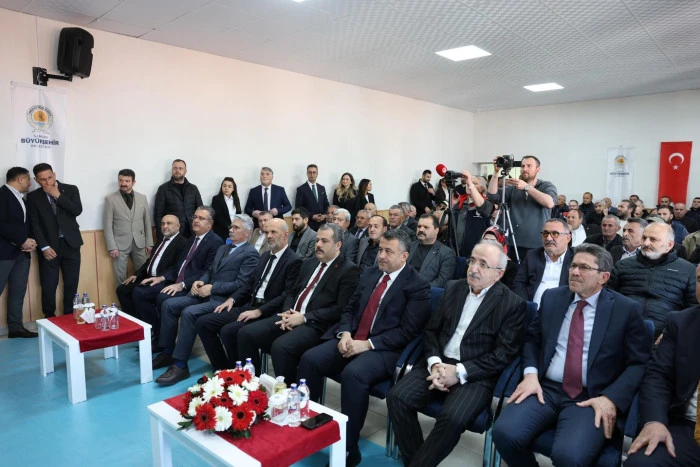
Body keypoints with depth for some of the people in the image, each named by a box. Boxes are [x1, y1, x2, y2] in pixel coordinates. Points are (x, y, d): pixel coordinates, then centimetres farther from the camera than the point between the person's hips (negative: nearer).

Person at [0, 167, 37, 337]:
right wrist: (22, 241, -15)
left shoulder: (21, 199, 19)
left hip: (22, 252, 8)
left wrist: (29, 241, 0)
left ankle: (15, 327, 12)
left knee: (18, 291, 7)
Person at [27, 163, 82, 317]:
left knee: (71, 285, 4)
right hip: (49, 246, 0)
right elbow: (34, 224, -2)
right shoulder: (33, 197, 4)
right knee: (48, 287, -1)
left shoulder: (71, 189, 4)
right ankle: (50, 319, 13)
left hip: (70, 244, 0)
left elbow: (78, 210, -10)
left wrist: (58, 196, -13)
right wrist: (44, 247, -11)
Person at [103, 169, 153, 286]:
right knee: (120, 276, 1)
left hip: (139, 243, 2)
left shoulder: (142, 198, 8)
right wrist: (111, 247, -9)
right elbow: (108, 225, -3)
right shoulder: (110, 199, 0)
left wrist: (149, 243, 5)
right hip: (120, 244, -2)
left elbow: (147, 222, 9)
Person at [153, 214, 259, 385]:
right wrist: (199, 282, -1)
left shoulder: (250, 254, -7)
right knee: (168, 304, -4)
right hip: (207, 293, 9)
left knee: (189, 312, -29)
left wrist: (211, 287, -17)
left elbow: (241, 284, -16)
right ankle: (167, 352, 6)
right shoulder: (222, 248, 22)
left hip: (224, 299, -9)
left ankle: (180, 365, -19)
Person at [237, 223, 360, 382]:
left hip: (315, 324, -7)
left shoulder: (349, 270, -5)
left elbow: (341, 309, -13)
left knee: (281, 346, -32)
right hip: (291, 317, 8)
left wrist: (304, 317, -16)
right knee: (246, 334, -9)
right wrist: (286, 312, 0)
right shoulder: (309, 263, 19)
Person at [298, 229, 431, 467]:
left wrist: (368, 344, -19)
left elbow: (407, 332, -12)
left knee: (353, 374, -34)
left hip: (384, 350, -6)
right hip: (351, 340, 7)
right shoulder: (369, 274, 14)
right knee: (309, 359, -15)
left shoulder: (418, 286, -6)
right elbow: (349, 308, 16)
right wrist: (345, 334, -5)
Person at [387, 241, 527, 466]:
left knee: (452, 418, -31)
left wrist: (459, 371, -17)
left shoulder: (512, 303, -4)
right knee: (397, 397, -18)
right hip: (439, 364, 4)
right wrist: (434, 363, -9)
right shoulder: (453, 288, 10)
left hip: (475, 375, -4)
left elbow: (504, 353, -9)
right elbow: (431, 329, 10)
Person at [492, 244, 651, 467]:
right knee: (505, 433, -22)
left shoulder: (626, 309, 1)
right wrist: (530, 373, -4)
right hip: (545, 388, 3)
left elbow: (639, 363, 1)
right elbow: (532, 338, 15)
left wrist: (611, 398, -13)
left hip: (591, 398, -3)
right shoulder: (552, 297, 10)